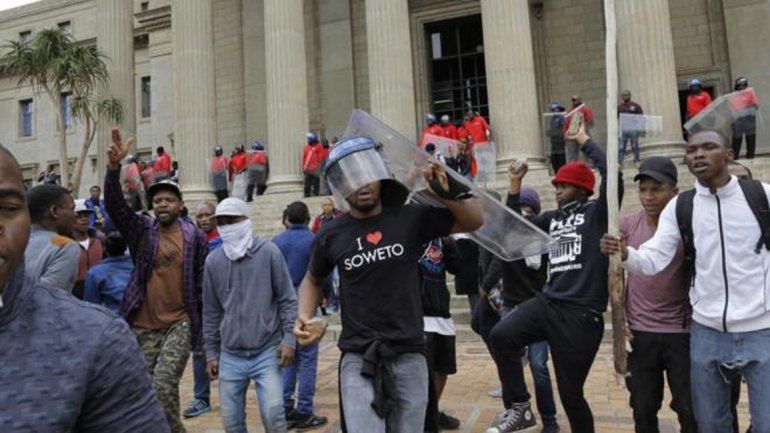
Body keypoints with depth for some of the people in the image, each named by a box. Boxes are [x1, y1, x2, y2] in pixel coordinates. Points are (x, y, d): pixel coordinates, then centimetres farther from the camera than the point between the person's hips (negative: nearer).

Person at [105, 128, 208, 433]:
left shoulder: (195, 236, -1)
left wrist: (206, 324, 0)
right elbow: (114, 206, -12)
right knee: (146, 390, 10)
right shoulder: (142, 231, 4)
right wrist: (114, 167, -27)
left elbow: (203, 282, 1)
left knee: (163, 385, -13)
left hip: (181, 324, -3)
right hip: (144, 325, 3)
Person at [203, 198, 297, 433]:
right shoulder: (213, 261, 2)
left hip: (267, 352, -3)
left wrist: (288, 338, -8)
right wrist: (211, 352, 11)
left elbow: (287, 299, -3)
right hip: (230, 356, 3)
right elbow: (211, 311, 10)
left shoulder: (269, 252, -6)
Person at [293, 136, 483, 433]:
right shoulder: (330, 236, -1)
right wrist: (305, 316, 0)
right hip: (358, 360, -1)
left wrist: (445, 194, -14)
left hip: (409, 356, 1)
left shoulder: (411, 218, -3)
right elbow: (313, 279, 17)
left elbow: (475, 221, 3)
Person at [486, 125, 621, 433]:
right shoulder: (552, 219, 16)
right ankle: (519, 408, -2)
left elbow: (612, 172, -14)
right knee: (501, 336, -20)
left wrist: (584, 141, -2)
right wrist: (515, 184, 15)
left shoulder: (596, 212, 0)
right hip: (547, 303, 5)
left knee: (571, 392, 5)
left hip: (581, 313, -5)